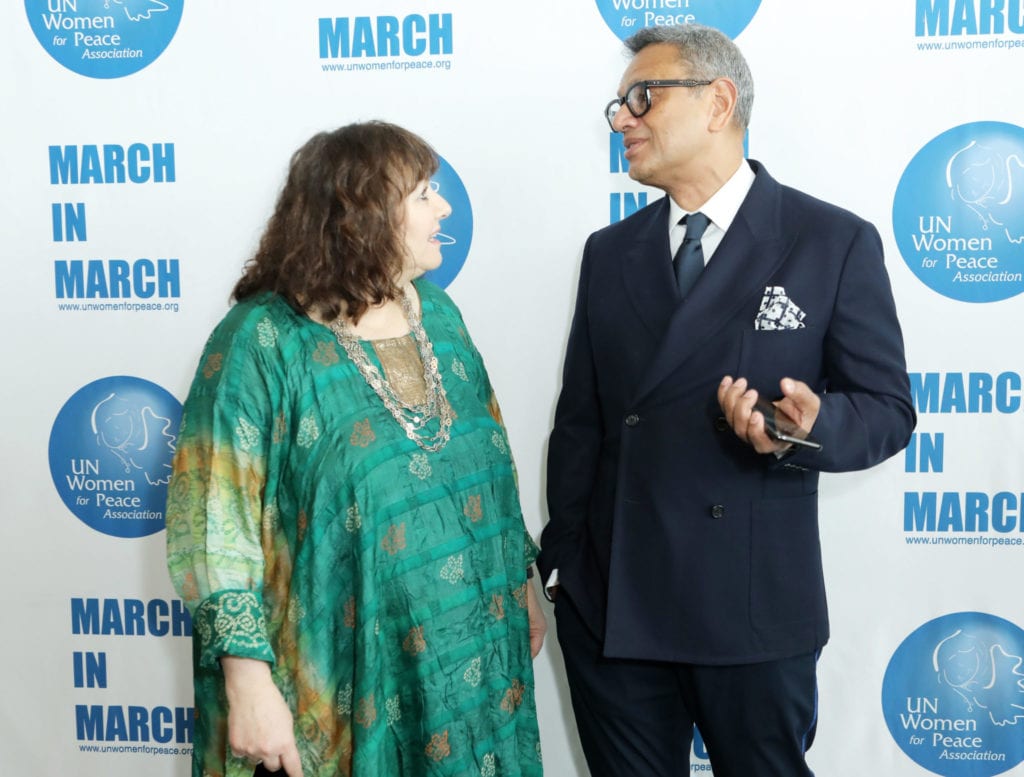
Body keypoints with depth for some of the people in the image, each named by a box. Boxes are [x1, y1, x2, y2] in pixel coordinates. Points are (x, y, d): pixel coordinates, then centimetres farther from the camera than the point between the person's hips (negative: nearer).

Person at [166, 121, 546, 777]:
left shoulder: (438, 313, 4)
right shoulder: (264, 342, -14)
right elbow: (217, 525, -15)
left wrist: (523, 583, 13)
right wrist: (248, 680, -19)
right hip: (344, 685, -5)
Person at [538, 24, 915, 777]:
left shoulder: (835, 242, -4)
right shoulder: (609, 252, 8)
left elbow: (886, 407, -2)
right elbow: (579, 419, 10)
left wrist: (811, 425, -23)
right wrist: (563, 560, 7)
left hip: (753, 604, -3)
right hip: (609, 602, 4)